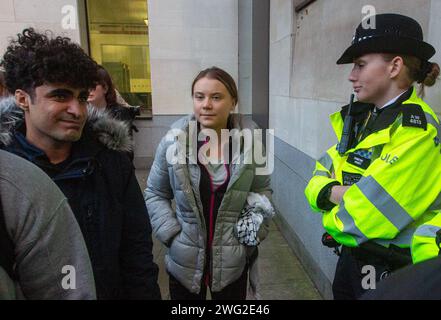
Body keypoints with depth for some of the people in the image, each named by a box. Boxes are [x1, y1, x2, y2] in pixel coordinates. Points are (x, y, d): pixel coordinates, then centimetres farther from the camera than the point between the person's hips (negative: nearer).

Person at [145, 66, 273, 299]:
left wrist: (256, 230, -5)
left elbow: (262, 189, 6)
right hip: (184, 259, 0)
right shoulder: (174, 140, -11)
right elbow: (155, 194, 0)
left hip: (233, 258, 1)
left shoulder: (250, 141, -8)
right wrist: (171, 234, -10)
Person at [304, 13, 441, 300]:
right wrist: (342, 194, -20)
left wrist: (335, 215, -7)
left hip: (394, 273, -6)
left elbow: (365, 215, -27)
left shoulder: (416, 129, -22)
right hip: (351, 257, 7)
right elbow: (319, 178, 0)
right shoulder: (360, 119, 3)